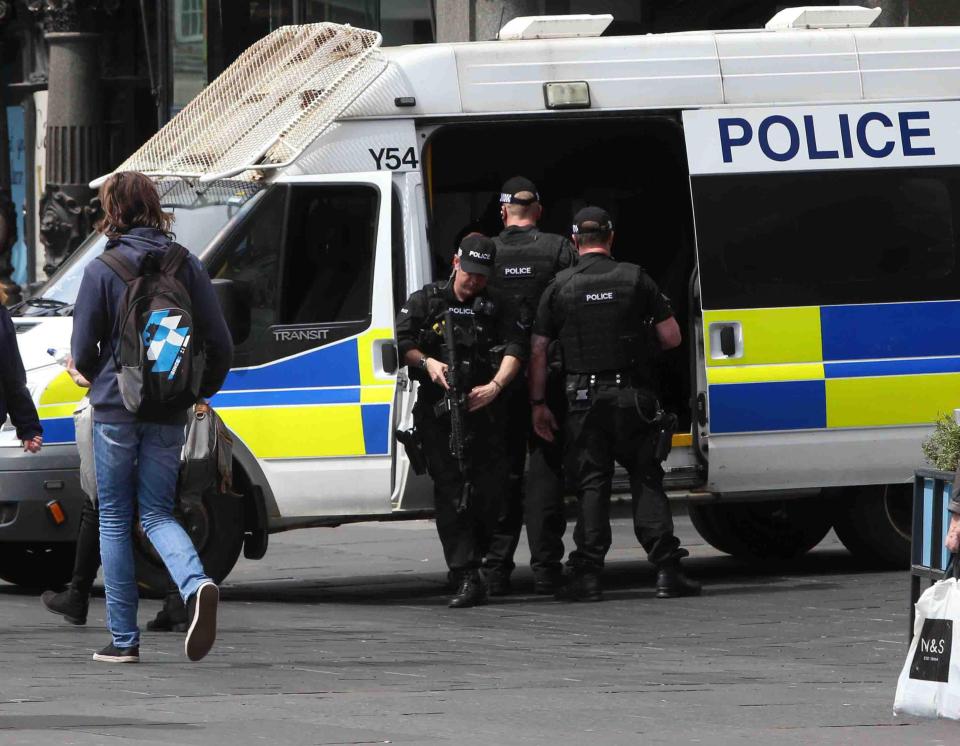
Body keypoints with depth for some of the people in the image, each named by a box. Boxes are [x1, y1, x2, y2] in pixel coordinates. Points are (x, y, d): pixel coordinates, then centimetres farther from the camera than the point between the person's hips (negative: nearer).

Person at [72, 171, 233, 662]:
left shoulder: (102, 271, -8)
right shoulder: (186, 266, 2)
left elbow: (84, 351, -6)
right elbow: (219, 343, 2)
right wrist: (200, 390, 18)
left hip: (115, 408, -3)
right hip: (168, 415, 3)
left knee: (114, 519, 8)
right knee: (157, 513, 10)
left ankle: (124, 638, 8)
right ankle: (196, 586, -20)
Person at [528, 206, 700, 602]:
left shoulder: (560, 286, 2)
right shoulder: (635, 278, 0)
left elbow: (538, 350, 1)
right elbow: (671, 337, 0)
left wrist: (538, 404, 6)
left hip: (585, 398, 0)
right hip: (633, 397, 0)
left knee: (591, 484, 4)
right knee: (646, 480, 5)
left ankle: (587, 574, -3)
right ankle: (666, 570, -2)